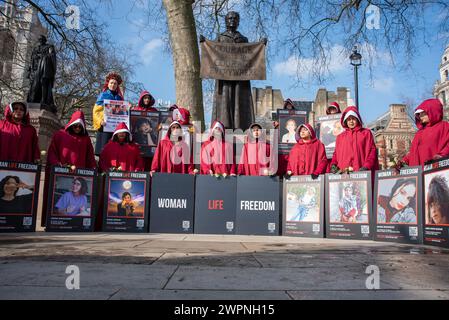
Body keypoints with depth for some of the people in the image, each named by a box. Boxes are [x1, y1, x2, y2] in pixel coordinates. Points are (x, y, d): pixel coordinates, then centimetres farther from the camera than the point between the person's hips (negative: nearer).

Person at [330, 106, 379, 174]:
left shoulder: (366, 133, 12)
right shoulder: (340, 137, 20)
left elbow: (371, 151, 4)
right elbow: (336, 153, 20)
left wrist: (366, 167, -10)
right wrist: (333, 165, 1)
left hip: (360, 172, -2)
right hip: (343, 173, 2)